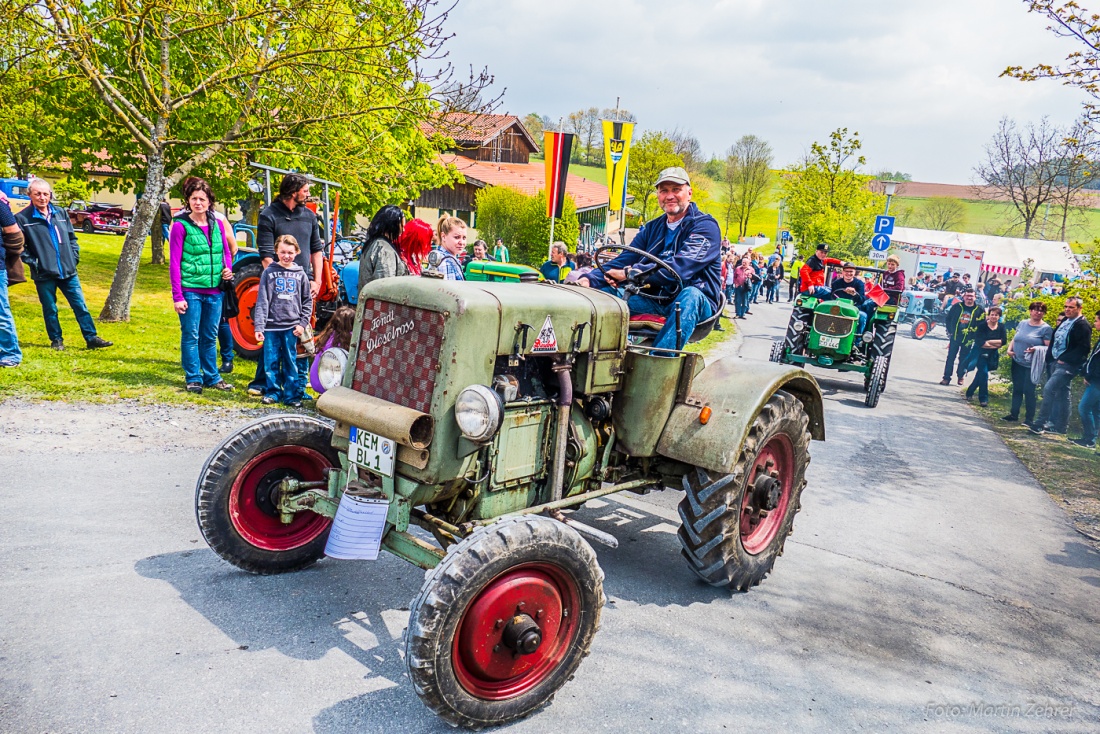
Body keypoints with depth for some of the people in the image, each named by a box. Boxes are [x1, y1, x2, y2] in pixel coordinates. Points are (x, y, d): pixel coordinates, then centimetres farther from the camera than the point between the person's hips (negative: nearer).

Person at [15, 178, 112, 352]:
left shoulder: (60, 213, 7)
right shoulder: (22, 218, -5)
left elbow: (72, 237, 15)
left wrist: (75, 256, 5)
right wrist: (32, 262, -9)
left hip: (68, 271, 3)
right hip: (44, 274, -3)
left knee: (80, 305, 5)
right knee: (50, 309, 9)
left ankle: (91, 338, 10)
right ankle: (56, 340, 22)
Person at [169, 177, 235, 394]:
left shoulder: (218, 224, 8)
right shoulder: (180, 226, -4)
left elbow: (226, 252, 21)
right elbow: (174, 263, -5)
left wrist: (228, 269, -2)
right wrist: (177, 296, -10)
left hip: (214, 291, 4)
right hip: (190, 291, -4)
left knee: (210, 336, 12)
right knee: (191, 335, 2)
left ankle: (211, 376, 22)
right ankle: (193, 378, 12)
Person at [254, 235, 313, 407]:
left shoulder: (300, 274, 7)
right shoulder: (269, 272, 3)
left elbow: (307, 301, 10)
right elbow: (262, 301, -1)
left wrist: (303, 323, -1)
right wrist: (259, 326, -8)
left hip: (291, 326, 0)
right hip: (272, 325, 0)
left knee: (290, 362, 4)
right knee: (271, 361, 4)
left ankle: (292, 395, 10)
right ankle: (273, 392, 16)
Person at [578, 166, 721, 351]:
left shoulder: (705, 226, -6)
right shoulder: (652, 228, 14)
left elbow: (681, 267, -23)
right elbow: (623, 260, 5)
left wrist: (630, 273, -29)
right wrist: (590, 279, -16)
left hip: (696, 301, -5)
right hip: (656, 299, 6)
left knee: (690, 295, -39)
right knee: (603, 293, -10)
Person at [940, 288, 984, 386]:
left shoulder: (979, 310, -2)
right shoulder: (957, 307, 1)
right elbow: (949, 319, 10)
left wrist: (973, 337, -8)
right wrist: (950, 332, 4)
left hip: (967, 340, -1)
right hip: (955, 337, 1)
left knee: (963, 359, 8)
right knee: (950, 358, 2)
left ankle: (960, 377, 24)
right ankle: (946, 377, 7)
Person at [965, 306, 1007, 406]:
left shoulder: (1001, 327, 0)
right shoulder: (982, 326, -12)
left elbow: (1004, 341, -10)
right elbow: (978, 342, -20)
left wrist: (988, 342, -18)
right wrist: (996, 345, -16)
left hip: (992, 356, 4)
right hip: (980, 353, -4)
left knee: (980, 374, 12)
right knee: (983, 373, -11)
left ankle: (970, 392, 31)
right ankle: (983, 399, 0)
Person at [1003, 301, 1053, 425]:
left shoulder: (1046, 328, -7)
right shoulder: (1022, 324, 9)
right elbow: (1014, 338, 17)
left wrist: (1036, 349, -27)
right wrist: (1010, 349, 1)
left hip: (1031, 365, -5)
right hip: (1017, 362, 5)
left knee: (1028, 391, -3)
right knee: (1017, 389, 13)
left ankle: (1029, 418, 7)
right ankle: (1013, 414, 22)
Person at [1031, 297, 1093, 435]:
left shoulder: (1083, 325, -12)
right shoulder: (1065, 321, 13)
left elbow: (1083, 348, -18)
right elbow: (1054, 340, 20)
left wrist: (1064, 359, -18)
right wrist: (1050, 358, 11)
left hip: (1068, 365, -9)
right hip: (1056, 362, 9)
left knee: (1049, 388, -17)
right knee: (1061, 394, 14)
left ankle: (1040, 423, -14)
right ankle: (1060, 426, 21)